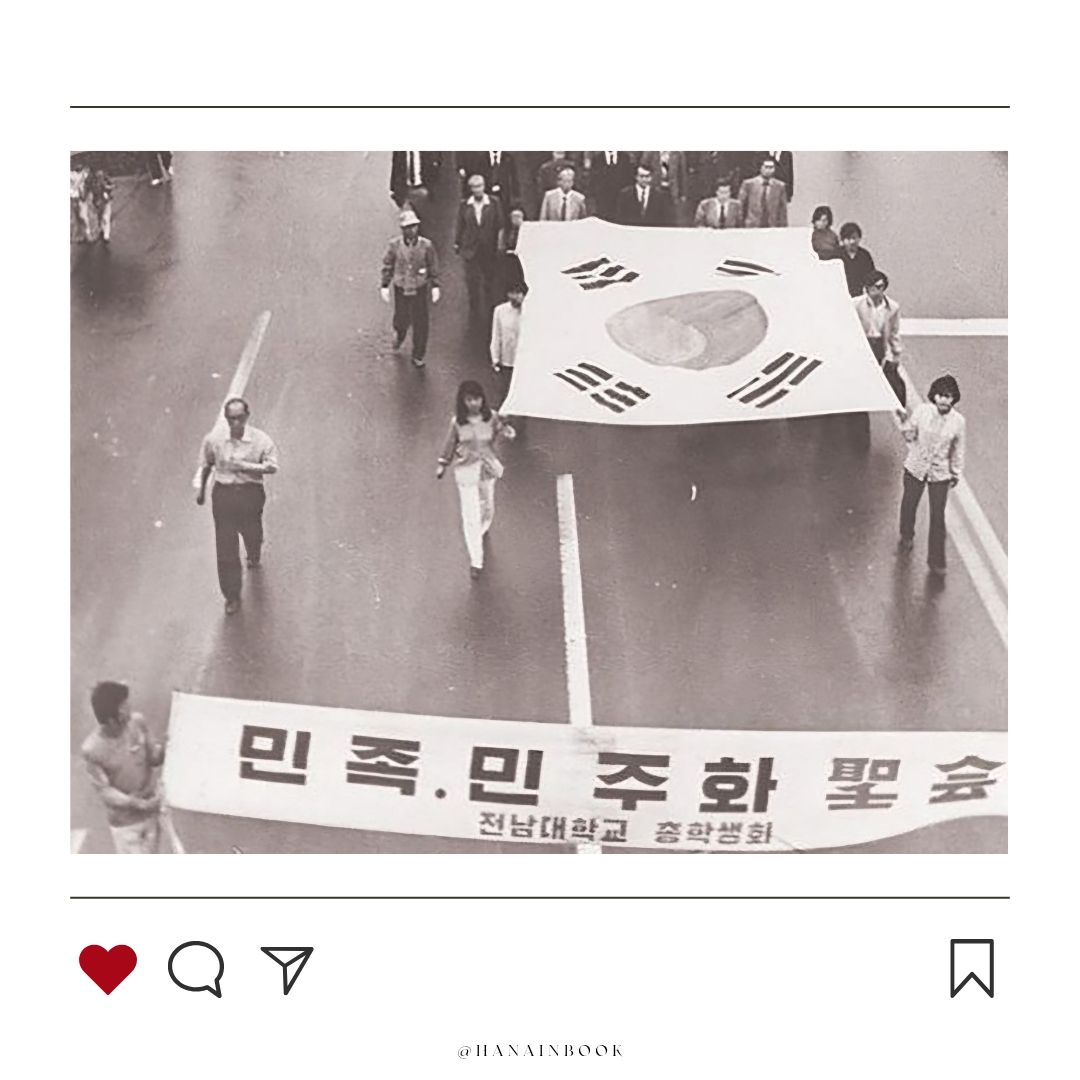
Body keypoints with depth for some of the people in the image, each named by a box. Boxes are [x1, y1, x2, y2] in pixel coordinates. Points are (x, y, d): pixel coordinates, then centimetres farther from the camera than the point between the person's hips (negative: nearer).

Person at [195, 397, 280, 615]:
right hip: (223, 493, 0)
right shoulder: (213, 439, -7)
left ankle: (254, 558, 62)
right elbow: (205, 465, 9)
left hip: (251, 493, 0)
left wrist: (246, 466, -24)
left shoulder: (261, 440, -13)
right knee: (226, 546, -1)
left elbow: (272, 466, -14)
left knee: (252, 533, 23)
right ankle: (232, 596, 8)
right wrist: (200, 489, 10)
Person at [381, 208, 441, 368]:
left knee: (420, 324, 2)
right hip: (401, 289, 0)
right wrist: (385, 286, -3)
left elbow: (433, 267, -2)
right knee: (402, 320, 13)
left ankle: (418, 357, 20)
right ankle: (399, 334, 53)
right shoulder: (394, 246, -14)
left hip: (420, 289, 0)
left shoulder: (426, 245, -14)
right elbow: (387, 266, 0)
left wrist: (435, 286, -6)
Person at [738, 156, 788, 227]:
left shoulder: (780, 186, 7)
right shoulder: (749, 184, 4)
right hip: (752, 228, -1)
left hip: (773, 227, 1)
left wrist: (783, 227, 4)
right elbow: (741, 206, 7)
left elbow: (783, 208, 8)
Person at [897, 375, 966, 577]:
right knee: (908, 506, 19)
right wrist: (905, 421, -26)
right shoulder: (921, 411, -15)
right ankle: (906, 539, 50)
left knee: (938, 517, 4)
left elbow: (958, 450, -1)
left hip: (940, 474, -1)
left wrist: (957, 473, 9)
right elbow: (910, 435, -7)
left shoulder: (958, 421, -14)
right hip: (916, 468, 1)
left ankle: (936, 560, 19)